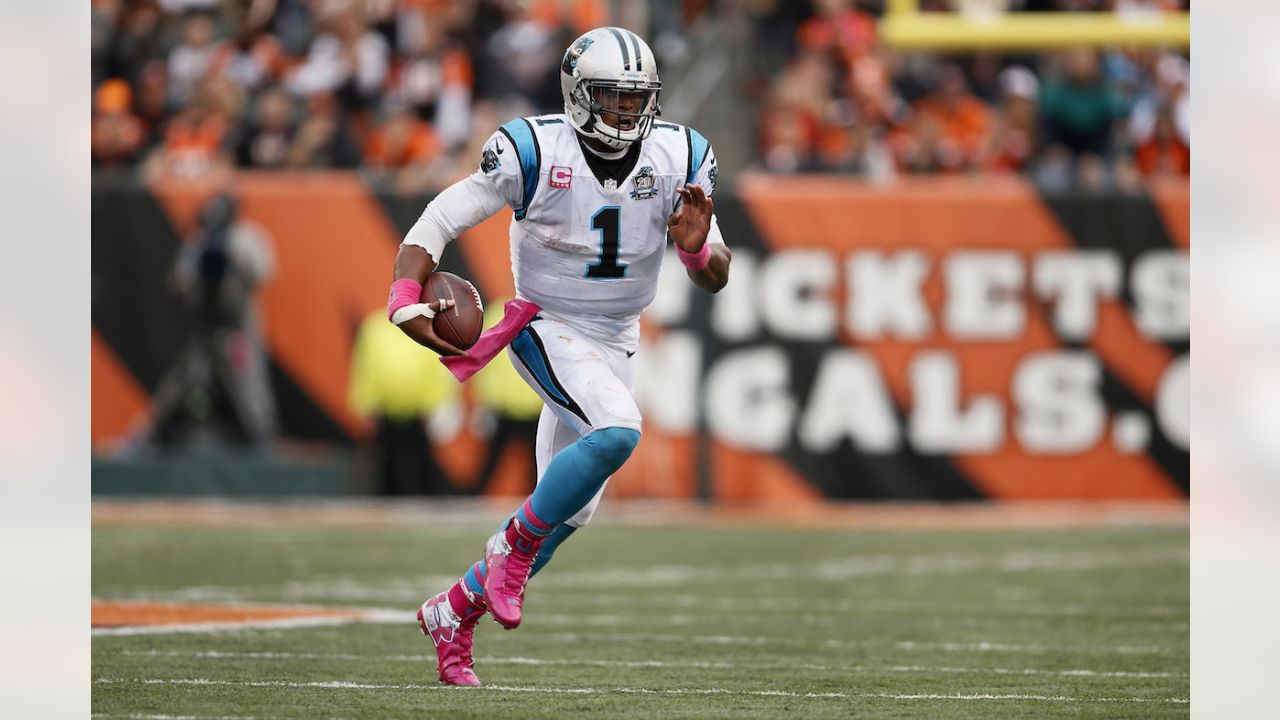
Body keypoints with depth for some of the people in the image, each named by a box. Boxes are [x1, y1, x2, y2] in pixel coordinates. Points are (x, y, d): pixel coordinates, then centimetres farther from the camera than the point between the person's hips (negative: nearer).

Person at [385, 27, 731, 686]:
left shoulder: (677, 159, -5)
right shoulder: (534, 153, -17)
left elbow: (717, 279, -1)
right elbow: (437, 223, -13)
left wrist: (698, 246, -25)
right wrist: (408, 303, -28)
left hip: (614, 344, 6)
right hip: (547, 328, -6)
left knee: (569, 506, 8)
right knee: (617, 431, -32)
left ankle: (453, 612, 27)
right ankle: (513, 548, -10)